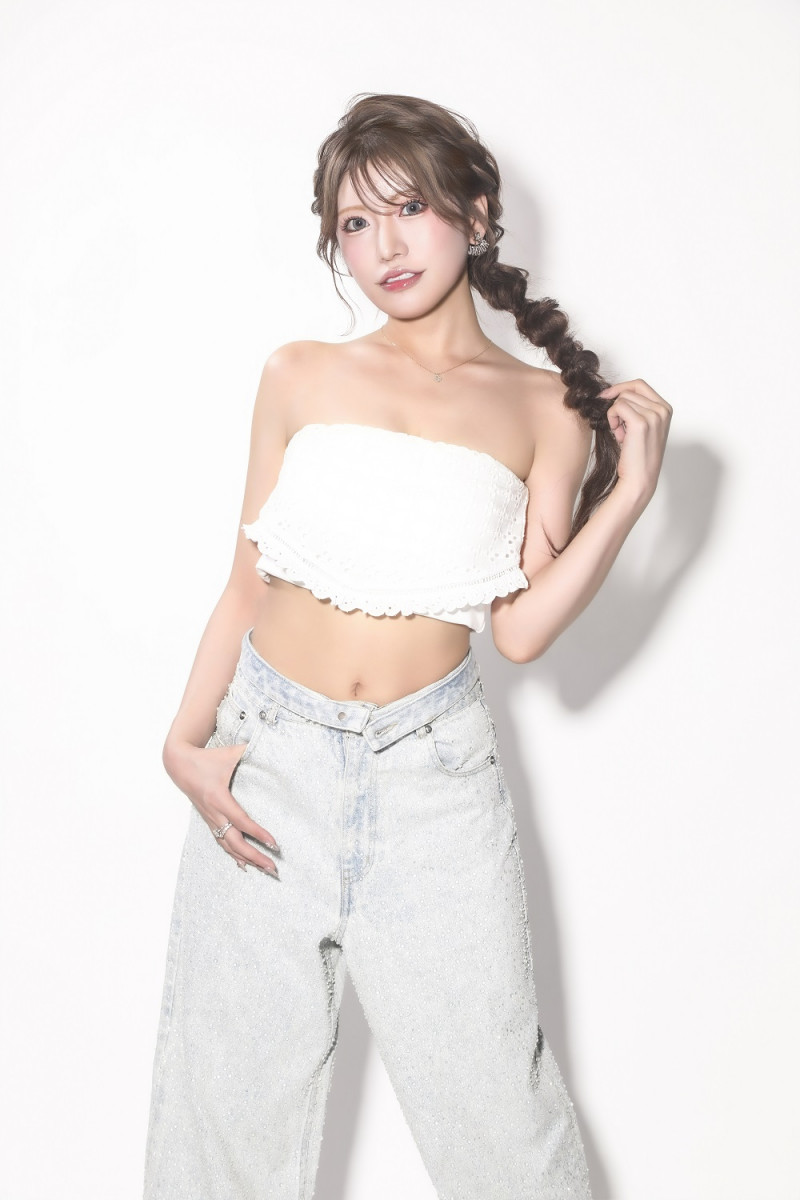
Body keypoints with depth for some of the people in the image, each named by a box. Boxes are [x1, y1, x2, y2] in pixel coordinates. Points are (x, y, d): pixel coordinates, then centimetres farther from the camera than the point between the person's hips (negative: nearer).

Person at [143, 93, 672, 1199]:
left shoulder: (545, 406, 3)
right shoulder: (301, 378, 6)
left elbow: (522, 630, -3)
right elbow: (247, 582, 8)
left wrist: (630, 490, -10)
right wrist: (186, 740, -2)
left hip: (433, 773, -1)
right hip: (270, 755, 1)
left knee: (491, 1097, 6)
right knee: (233, 1099, 10)